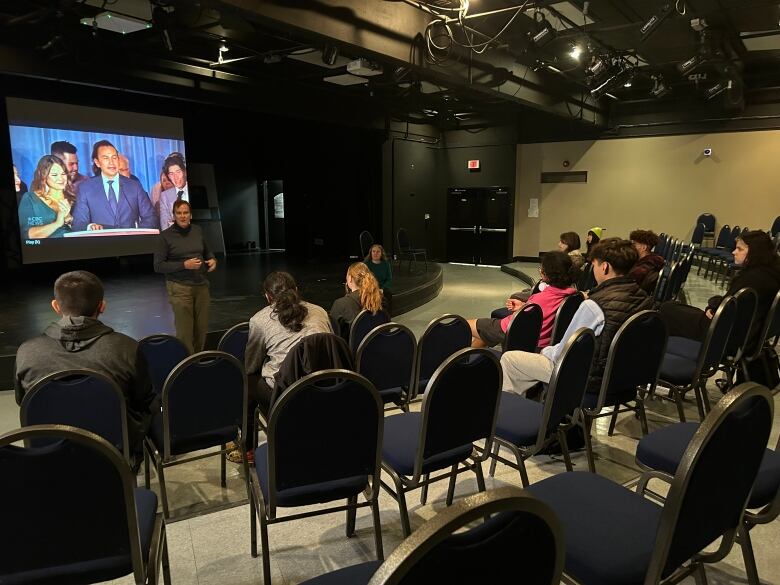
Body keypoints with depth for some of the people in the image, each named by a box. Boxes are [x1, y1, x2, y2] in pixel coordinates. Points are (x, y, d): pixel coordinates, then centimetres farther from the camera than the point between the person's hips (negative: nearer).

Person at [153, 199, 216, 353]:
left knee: (202, 328, 7)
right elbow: (158, 266, -7)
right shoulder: (165, 236, -6)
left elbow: (206, 251, 24)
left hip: (201, 285, 4)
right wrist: (184, 265, -16)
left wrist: (212, 260, 2)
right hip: (180, 288, -4)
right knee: (184, 331, -4)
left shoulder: (197, 230, 7)